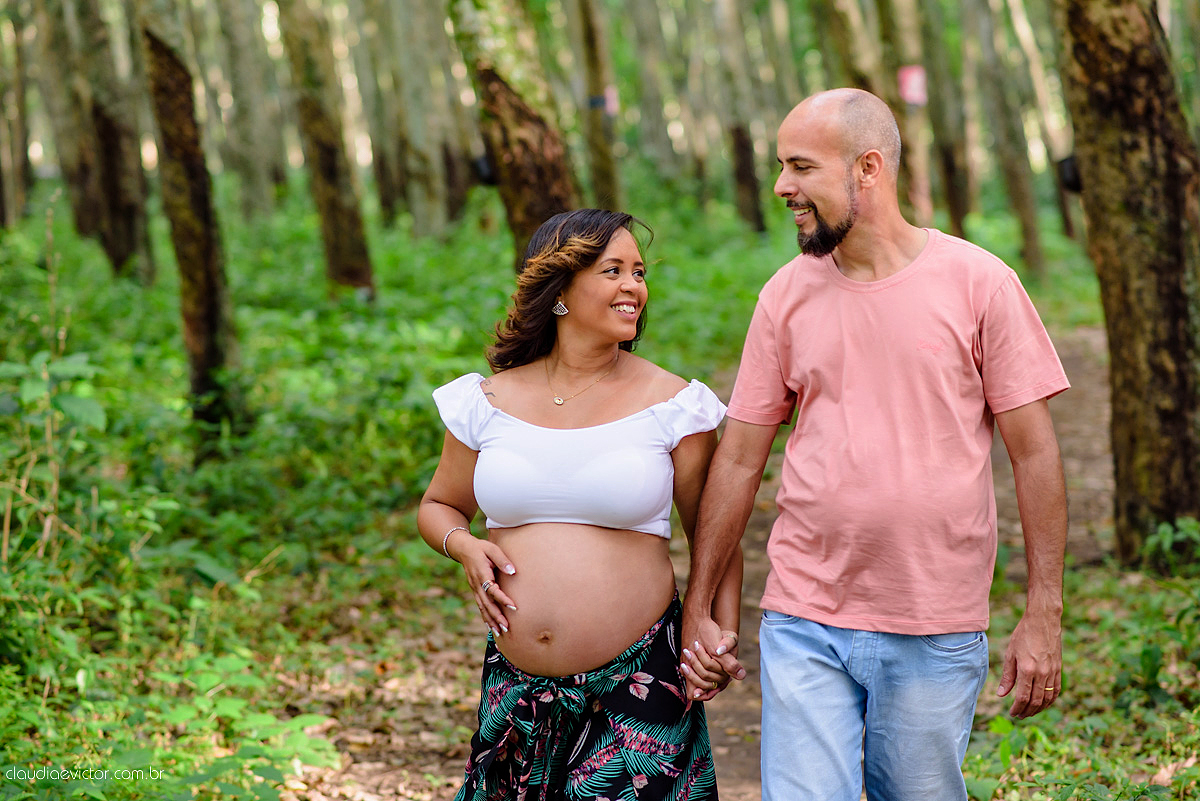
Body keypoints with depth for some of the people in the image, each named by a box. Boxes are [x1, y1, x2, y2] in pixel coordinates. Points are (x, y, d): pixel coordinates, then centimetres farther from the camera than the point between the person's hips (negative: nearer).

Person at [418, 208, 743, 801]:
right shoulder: (490, 404, 5)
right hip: (516, 684, 2)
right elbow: (438, 507, 19)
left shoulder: (671, 406, -1)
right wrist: (465, 548, -2)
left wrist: (722, 633, -9)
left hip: (636, 686, -2)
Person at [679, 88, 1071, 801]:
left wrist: (1045, 614, -5)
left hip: (936, 634, -2)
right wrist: (697, 607, 8)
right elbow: (739, 458, 9)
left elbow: (1034, 453, -2)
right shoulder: (787, 294, 4)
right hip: (804, 623, 2)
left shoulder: (978, 282, -4)